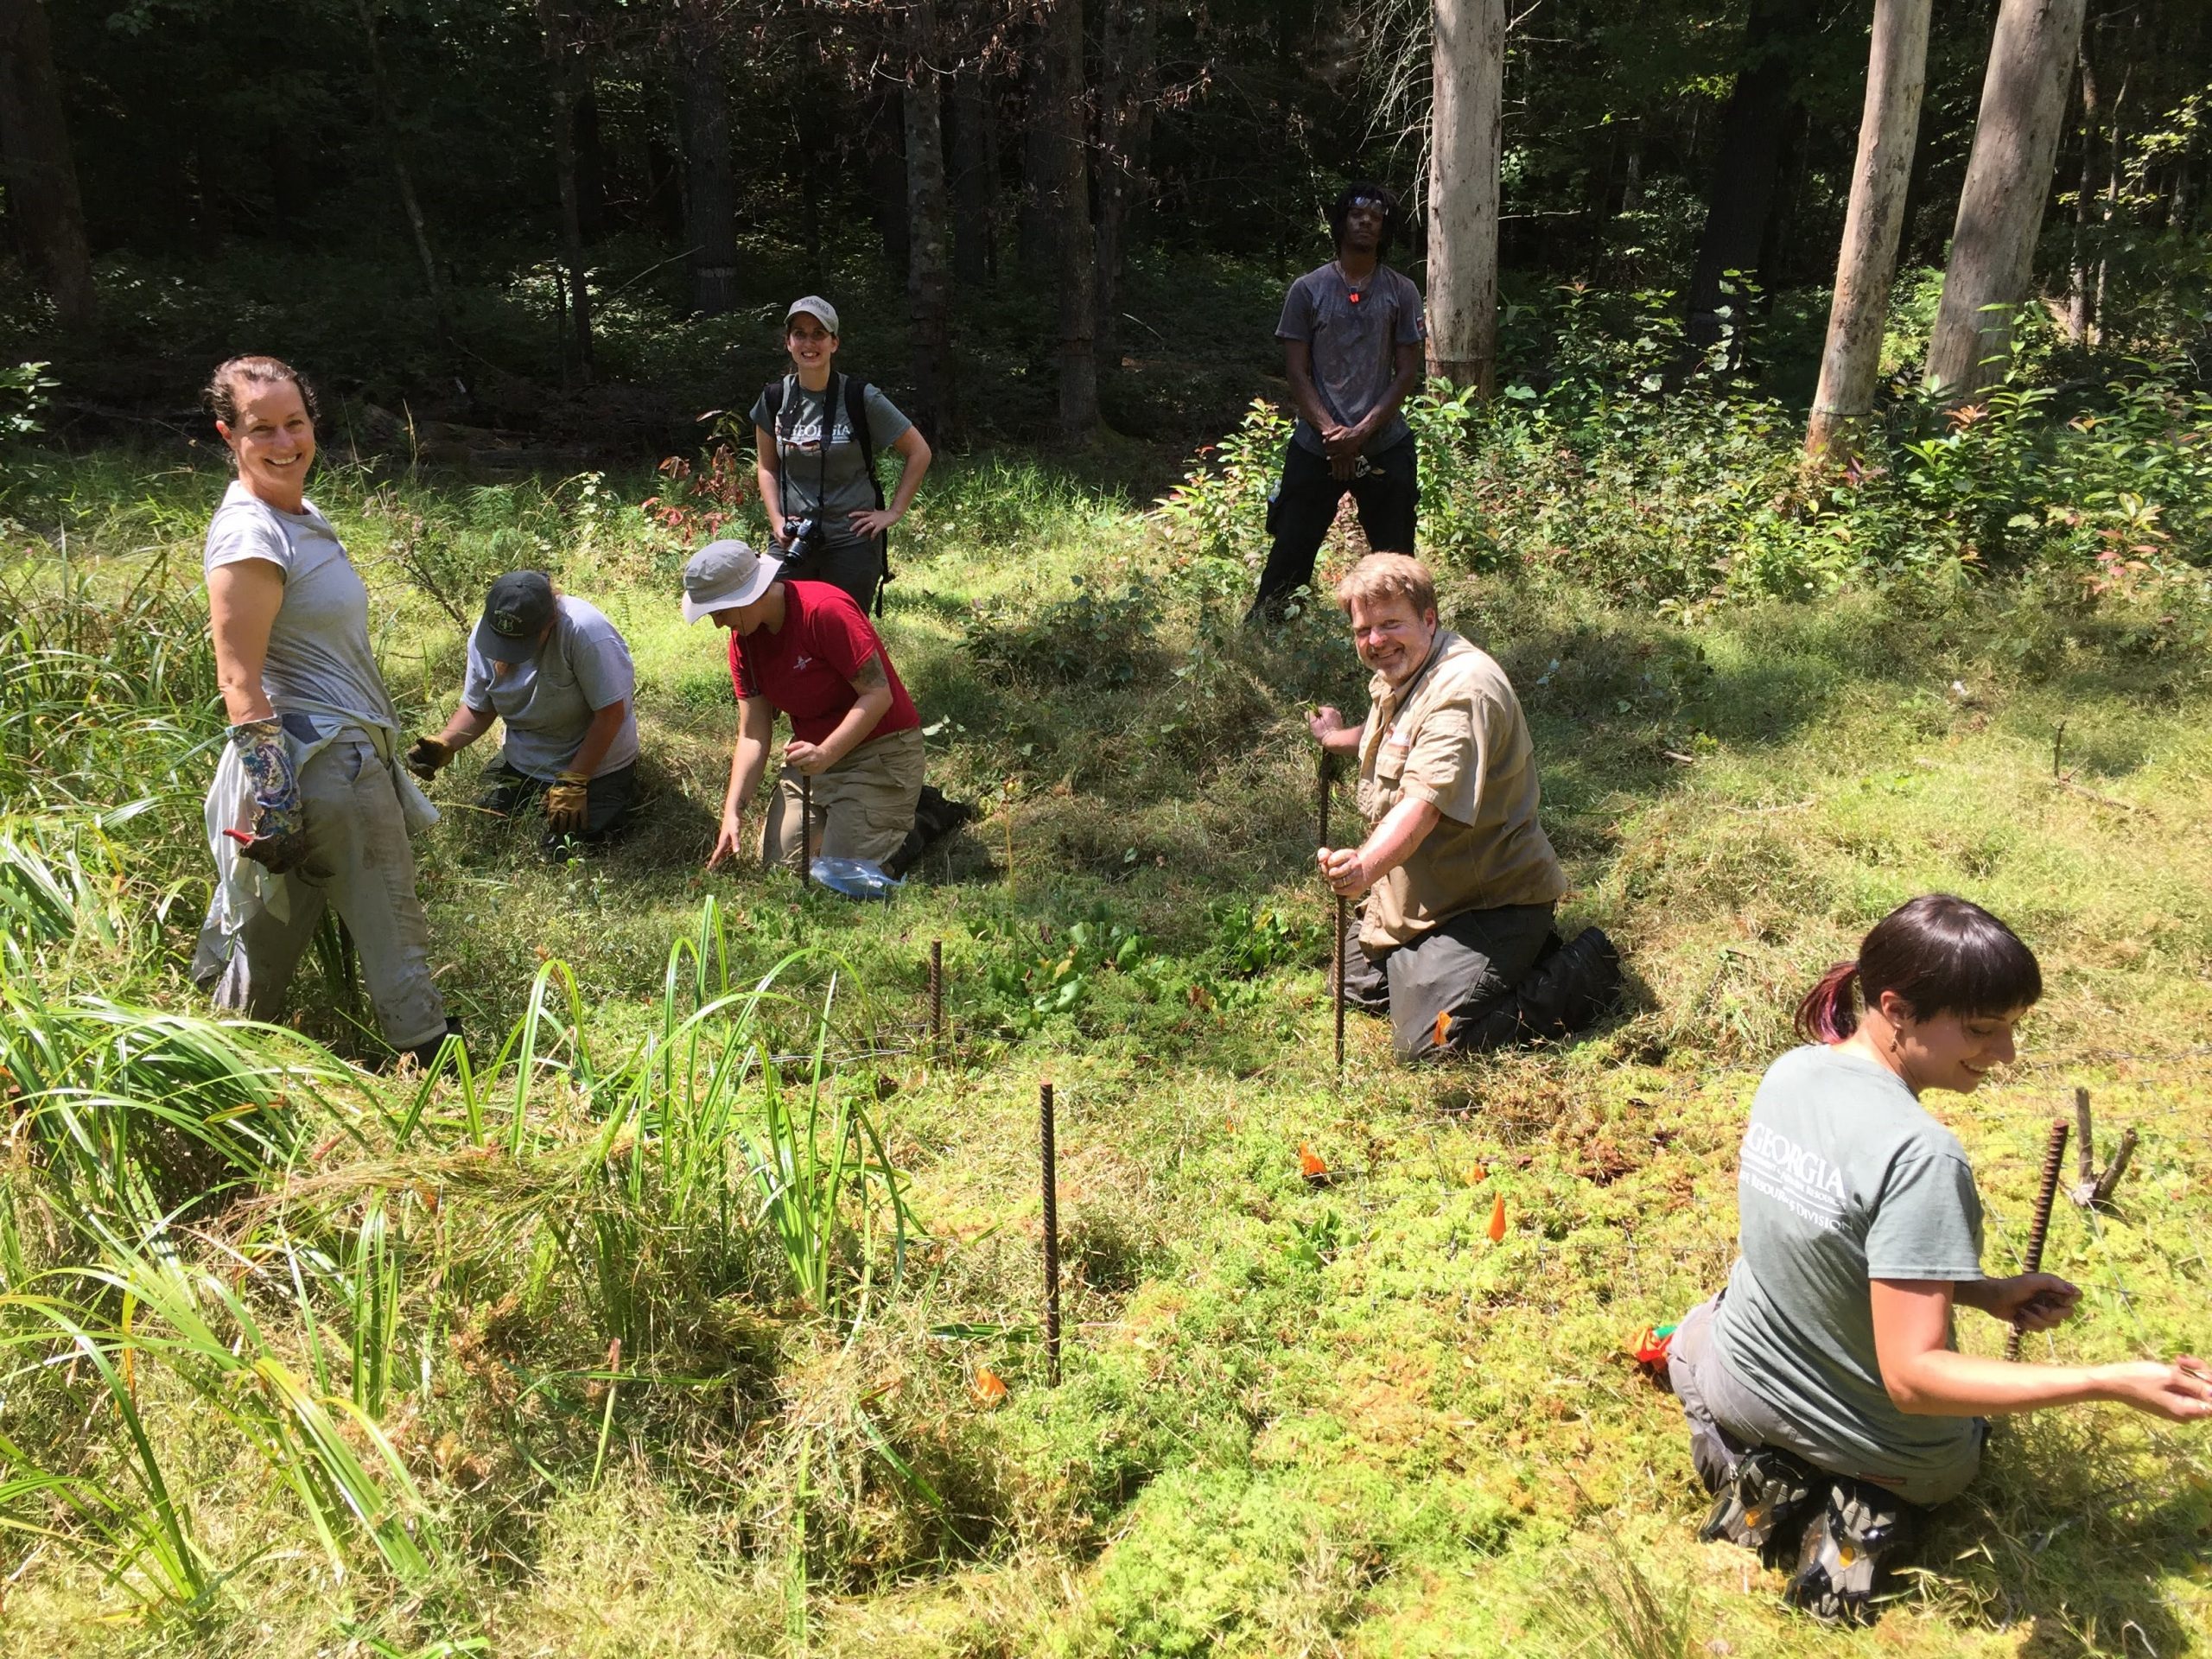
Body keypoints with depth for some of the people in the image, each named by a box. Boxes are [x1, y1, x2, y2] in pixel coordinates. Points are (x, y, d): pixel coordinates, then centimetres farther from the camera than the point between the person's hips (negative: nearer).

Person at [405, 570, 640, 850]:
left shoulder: (585, 632, -32)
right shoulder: (484, 635, -12)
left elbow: (611, 714, -25)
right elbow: (478, 709, 0)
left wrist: (572, 783, -22)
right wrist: (444, 744, -20)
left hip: (595, 765, -5)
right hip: (523, 763, 5)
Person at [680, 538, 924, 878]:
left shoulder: (825, 610, -24)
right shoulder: (742, 639, -1)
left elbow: (878, 694, -24)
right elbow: (752, 735, -1)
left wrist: (826, 754, -34)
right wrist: (733, 811, -13)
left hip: (879, 750, -7)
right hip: (813, 752, 7)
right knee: (779, 863, 2)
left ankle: (906, 819, 12)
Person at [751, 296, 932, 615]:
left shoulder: (861, 399, -7)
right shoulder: (775, 398, 3)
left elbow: (918, 452, 0)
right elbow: (768, 467, 13)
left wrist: (894, 512, -4)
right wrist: (777, 520, -2)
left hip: (852, 542, -3)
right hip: (793, 542, 3)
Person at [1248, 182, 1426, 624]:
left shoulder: (1402, 293, 6)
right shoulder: (1307, 290, 3)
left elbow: (1408, 372, 2)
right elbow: (1296, 372, 0)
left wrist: (1361, 432, -10)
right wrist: (1331, 431, -12)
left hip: (1384, 445, 1)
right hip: (1316, 447, -1)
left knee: (1396, 557, 6)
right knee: (1290, 554, -1)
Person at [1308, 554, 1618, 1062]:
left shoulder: (1462, 690, -24)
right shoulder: (1398, 676, 9)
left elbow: (1424, 802, -39)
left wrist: (1366, 866, -53)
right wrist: (1337, 739, 34)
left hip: (1489, 900, -11)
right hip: (1416, 899, 11)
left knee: (1428, 1042, -20)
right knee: (1355, 987, 19)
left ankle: (1582, 973, 1)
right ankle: (1517, 952, 25)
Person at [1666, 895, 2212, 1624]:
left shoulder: (1790, 1071, -13)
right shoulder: (1921, 1154, -35)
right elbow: (1912, 1377, -34)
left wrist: (1983, 1292, -1)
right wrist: (2115, 1383, -37)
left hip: (1746, 1394, 3)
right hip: (1893, 1453, -3)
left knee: (1696, 1332, 40)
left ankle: (1756, 1476, 10)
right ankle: (1875, 1512, 3)